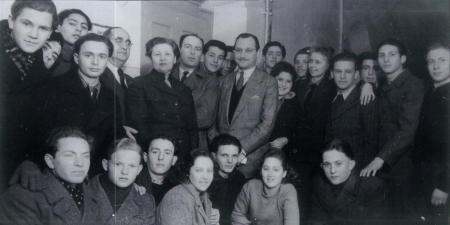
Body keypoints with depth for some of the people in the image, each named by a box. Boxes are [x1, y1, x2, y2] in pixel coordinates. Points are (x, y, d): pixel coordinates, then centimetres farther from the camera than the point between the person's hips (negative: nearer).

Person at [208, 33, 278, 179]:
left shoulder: (268, 83, 0)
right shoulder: (224, 81, 13)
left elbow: (267, 123, -7)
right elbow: (214, 116, 12)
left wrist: (242, 149, -14)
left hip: (248, 158, -3)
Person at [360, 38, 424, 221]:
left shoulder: (413, 85, -10)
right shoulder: (385, 87, 13)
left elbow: (407, 128, -21)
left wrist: (381, 158, -28)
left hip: (401, 165, -6)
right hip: (381, 163, 6)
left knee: (399, 213, 1)